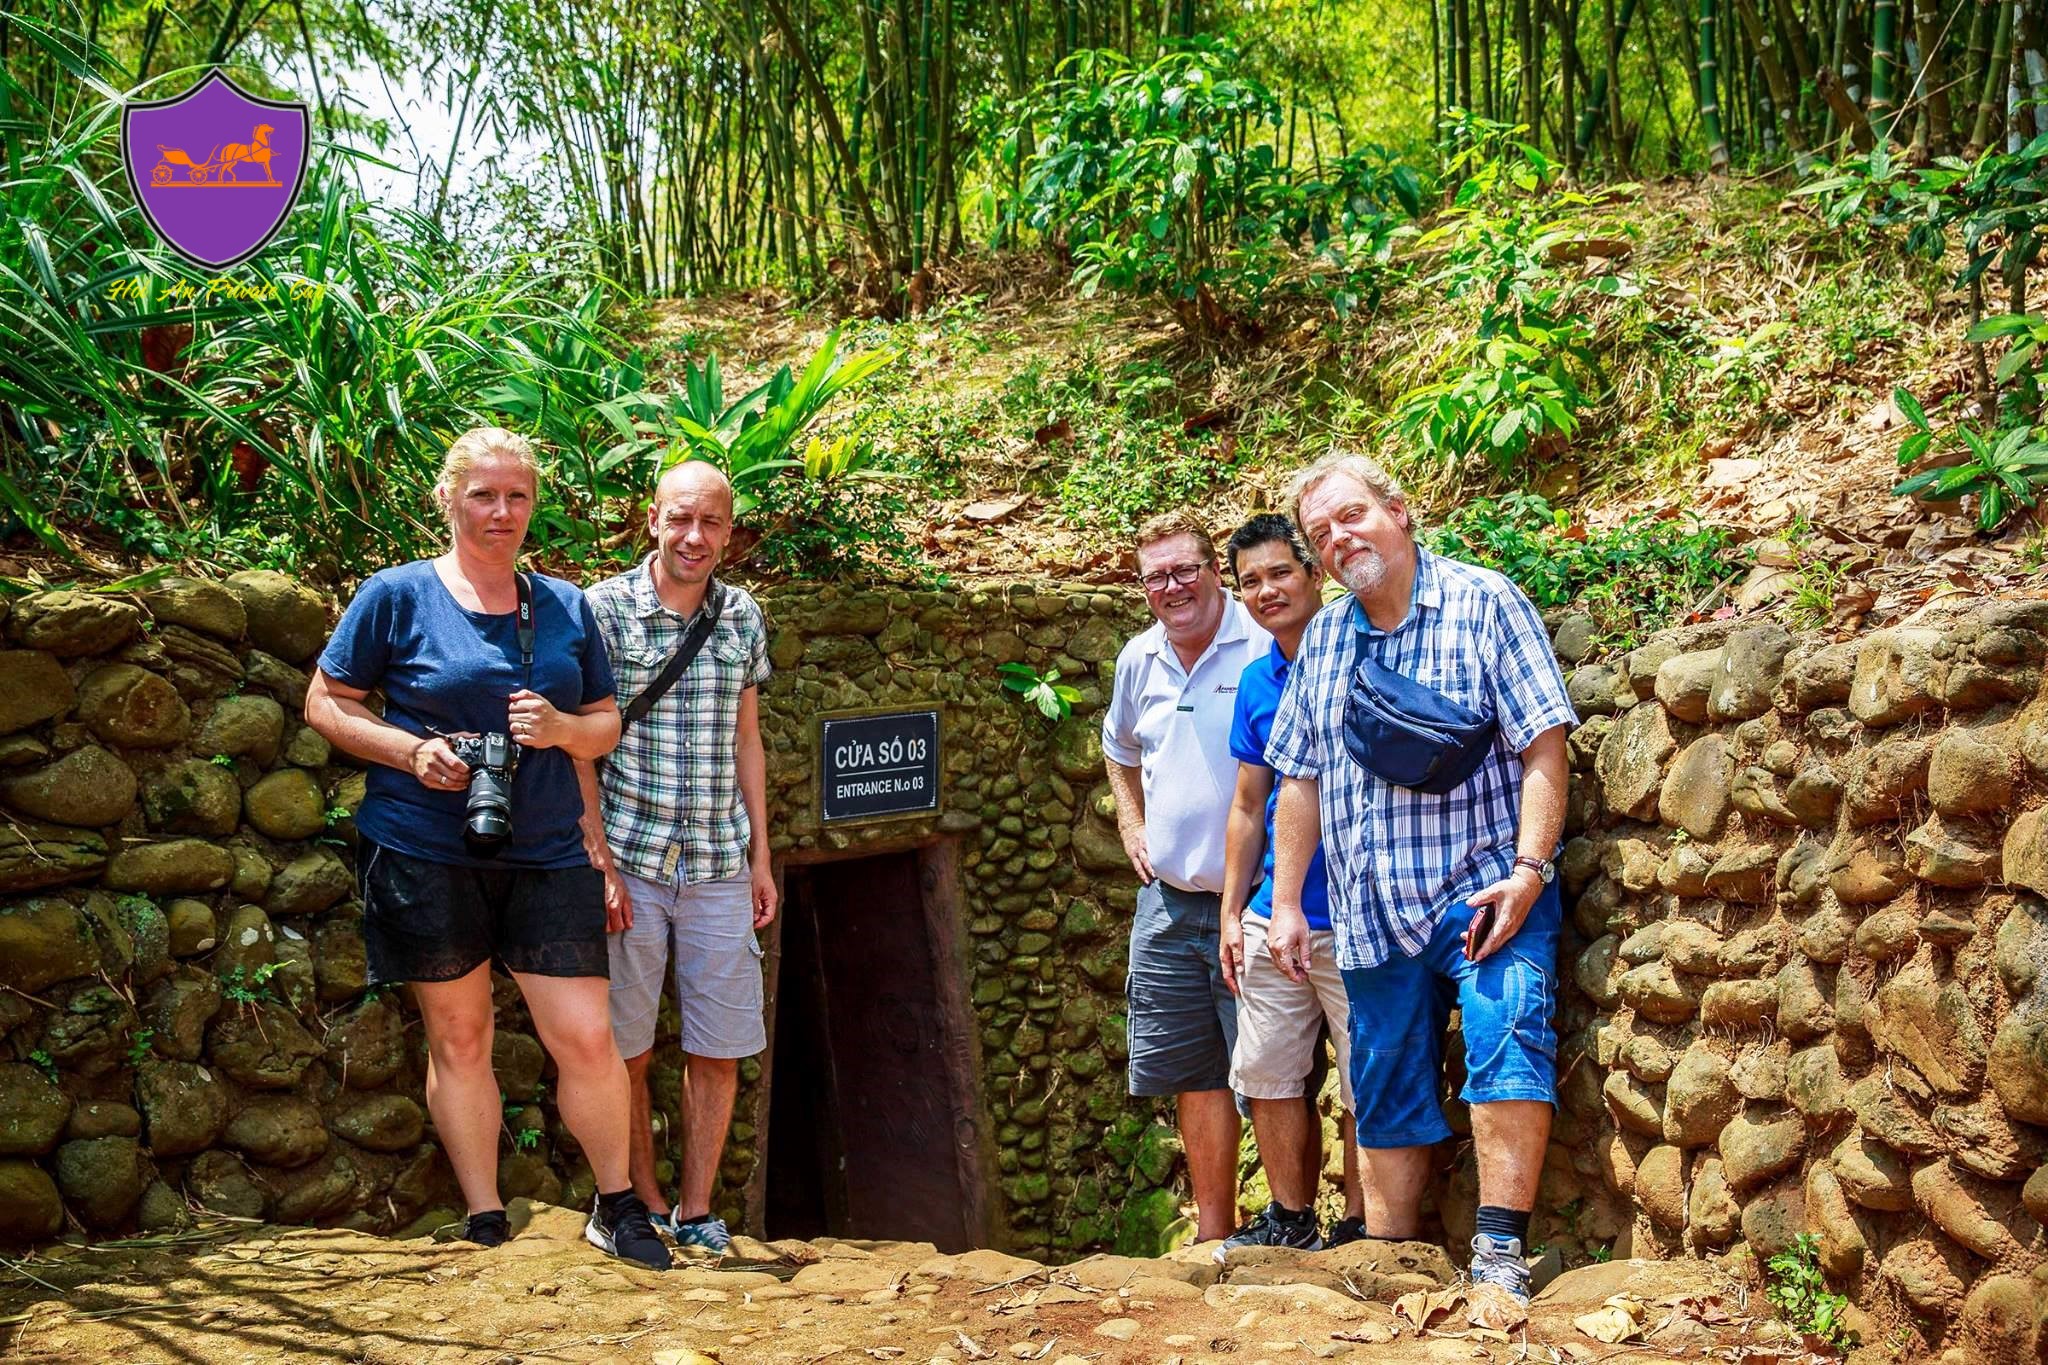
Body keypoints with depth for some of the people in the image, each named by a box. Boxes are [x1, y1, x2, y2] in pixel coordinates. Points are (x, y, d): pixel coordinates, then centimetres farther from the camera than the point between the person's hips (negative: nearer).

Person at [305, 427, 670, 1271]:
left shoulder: (565, 607, 10)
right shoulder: (398, 596, 0)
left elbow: (607, 725, 14)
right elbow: (326, 703, 2)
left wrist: (562, 728, -9)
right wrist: (413, 751, -14)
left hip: (545, 855, 2)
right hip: (426, 852, -2)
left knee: (587, 1038, -2)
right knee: (458, 1037, 8)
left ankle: (617, 1210, 18)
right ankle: (486, 1225, 21)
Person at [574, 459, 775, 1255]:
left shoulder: (743, 619, 8)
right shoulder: (603, 609, -4)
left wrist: (761, 855, 12)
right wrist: (598, 859, -9)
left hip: (719, 866, 3)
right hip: (629, 862, -3)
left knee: (718, 1051, 5)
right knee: (626, 1049, 5)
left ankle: (696, 1209, 16)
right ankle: (644, 1204, 20)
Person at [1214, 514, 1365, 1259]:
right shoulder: (1257, 682, 11)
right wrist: (1233, 911, 13)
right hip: (1273, 916, 6)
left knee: (1366, 1082, 2)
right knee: (1266, 1072, 9)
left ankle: (1357, 1229, 13)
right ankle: (1291, 1220, 22)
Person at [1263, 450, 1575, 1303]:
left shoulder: (1482, 602, -3)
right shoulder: (1324, 639, 13)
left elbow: (1543, 745, -9)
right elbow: (1301, 779, 17)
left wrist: (1528, 869, -18)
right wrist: (1286, 903, 12)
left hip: (1485, 892, -5)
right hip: (1373, 915, 5)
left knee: (1508, 1041, -24)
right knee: (1386, 1098, 9)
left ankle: (1499, 1255, -21)